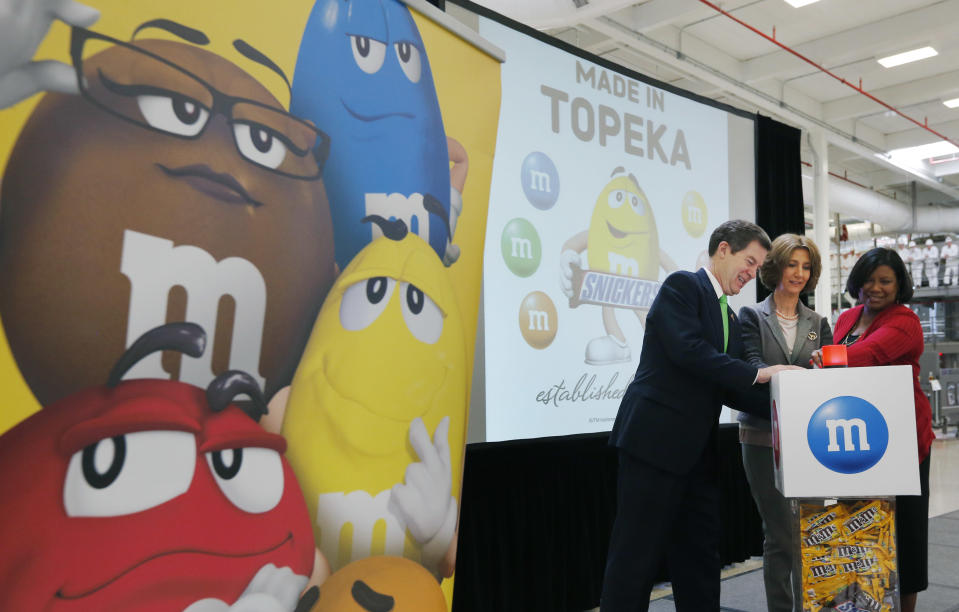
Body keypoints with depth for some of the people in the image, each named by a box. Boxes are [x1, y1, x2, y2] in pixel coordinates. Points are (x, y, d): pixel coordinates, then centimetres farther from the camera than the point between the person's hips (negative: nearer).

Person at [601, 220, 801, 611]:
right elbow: (688, 350, -20)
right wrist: (757, 373, -16)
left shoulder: (729, 318, 20)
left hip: (698, 450, 9)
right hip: (655, 441, -9)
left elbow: (727, 389, 16)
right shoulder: (682, 286, -5)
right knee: (637, 556, -2)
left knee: (701, 556, 14)